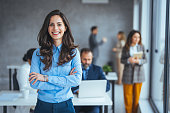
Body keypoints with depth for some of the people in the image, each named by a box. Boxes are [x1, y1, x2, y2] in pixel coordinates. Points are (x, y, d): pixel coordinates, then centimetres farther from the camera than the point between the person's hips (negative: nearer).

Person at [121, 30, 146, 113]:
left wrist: (139, 61, -17)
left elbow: (145, 59, 3)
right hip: (128, 73, -1)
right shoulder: (125, 48, 0)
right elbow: (122, 60, 2)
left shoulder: (141, 47, 1)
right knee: (128, 94, 4)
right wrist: (128, 60, -18)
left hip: (139, 73, 1)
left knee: (137, 94, 7)